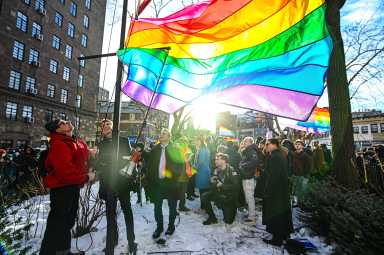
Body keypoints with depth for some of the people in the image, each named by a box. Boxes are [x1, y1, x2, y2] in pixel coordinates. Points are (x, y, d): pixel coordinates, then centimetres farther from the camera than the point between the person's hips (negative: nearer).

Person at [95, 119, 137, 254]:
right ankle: (111, 239, 29)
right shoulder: (100, 145, 10)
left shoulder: (123, 141, 3)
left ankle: (131, 240, 19)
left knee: (127, 210, 6)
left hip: (122, 181, -2)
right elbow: (98, 163, 10)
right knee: (110, 212, 12)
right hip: (108, 183, 3)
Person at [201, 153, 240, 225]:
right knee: (204, 197, -18)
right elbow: (212, 184, -1)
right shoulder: (216, 170, -1)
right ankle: (212, 217, 0)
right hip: (219, 194, 5)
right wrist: (217, 185, -23)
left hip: (229, 197, -4)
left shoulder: (231, 171, -17)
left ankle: (233, 209, 27)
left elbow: (236, 186, -22)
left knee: (228, 221, -5)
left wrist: (222, 186, -22)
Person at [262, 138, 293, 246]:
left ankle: (277, 238, 15)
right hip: (283, 189, 10)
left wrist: (267, 191, -20)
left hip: (275, 190, -10)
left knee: (274, 214, 3)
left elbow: (272, 176, -26)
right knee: (283, 211, 21)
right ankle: (285, 233, 37)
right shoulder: (282, 155, 9)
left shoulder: (273, 156, -22)